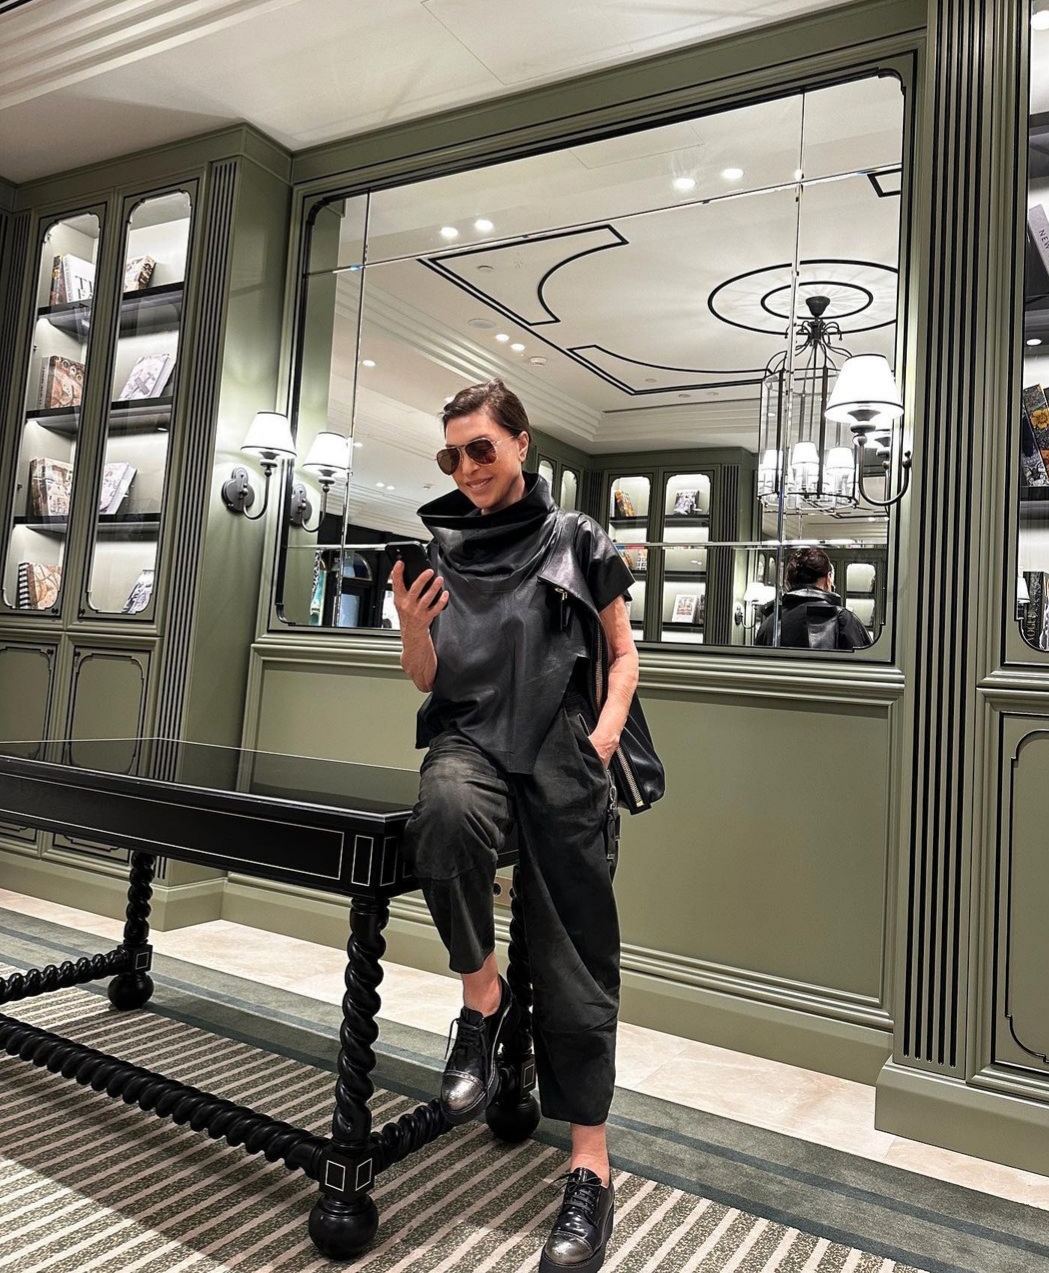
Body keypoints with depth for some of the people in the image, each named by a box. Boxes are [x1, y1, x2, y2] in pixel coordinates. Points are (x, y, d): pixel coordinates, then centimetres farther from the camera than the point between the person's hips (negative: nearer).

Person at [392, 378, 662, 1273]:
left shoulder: (578, 540, 8)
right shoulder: (439, 545, 12)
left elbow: (623, 654, 13)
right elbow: (428, 681, 12)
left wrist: (605, 733, -4)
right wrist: (413, 625, -10)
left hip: (558, 748, -1)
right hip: (468, 734, 1)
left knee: (572, 950, -4)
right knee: (446, 816, -35)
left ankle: (591, 1166, 8)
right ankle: (483, 997, -9)